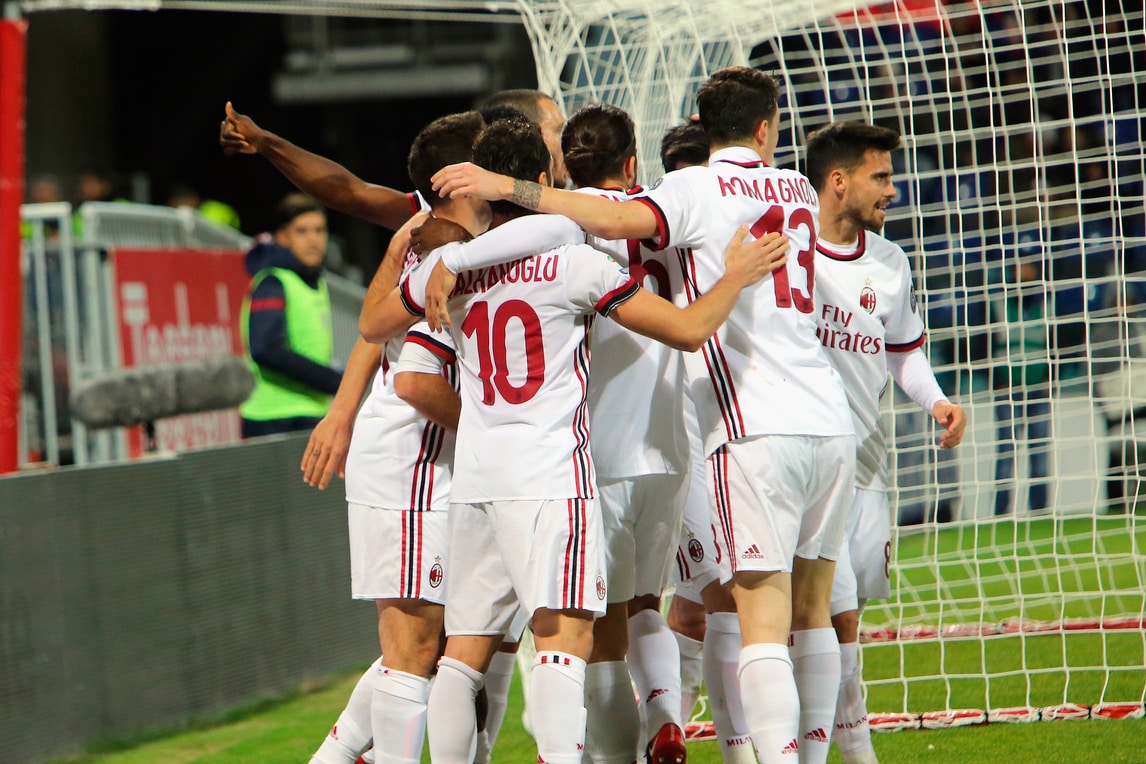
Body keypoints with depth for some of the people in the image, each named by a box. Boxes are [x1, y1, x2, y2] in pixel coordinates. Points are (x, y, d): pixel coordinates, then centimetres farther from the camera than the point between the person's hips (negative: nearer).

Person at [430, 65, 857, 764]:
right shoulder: (798, 190, 16)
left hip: (758, 427, -6)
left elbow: (621, 218, -22)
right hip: (832, 421, 6)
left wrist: (508, 187, -20)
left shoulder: (699, 188, -3)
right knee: (812, 611, 13)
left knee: (763, 620, -9)